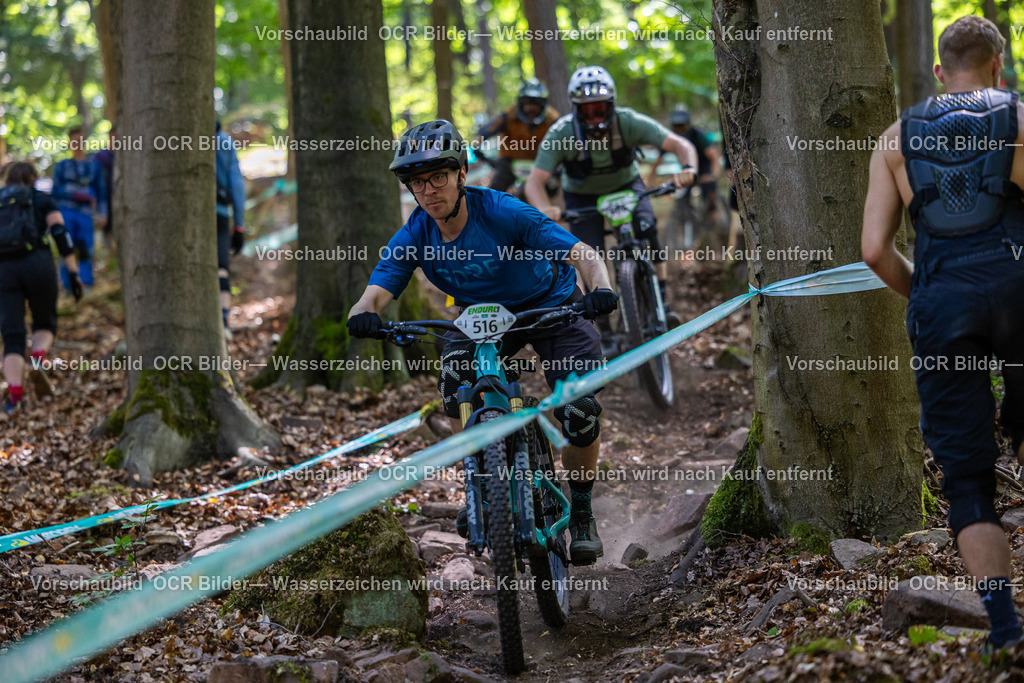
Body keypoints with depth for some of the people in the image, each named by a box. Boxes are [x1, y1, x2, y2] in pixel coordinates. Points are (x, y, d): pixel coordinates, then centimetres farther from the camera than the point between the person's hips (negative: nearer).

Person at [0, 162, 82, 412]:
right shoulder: (42, 200, 13)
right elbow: (61, 235, -1)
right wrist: (73, 273, -3)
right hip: (37, 263, -2)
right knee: (45, 324, 18)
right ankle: (38, 361, -12)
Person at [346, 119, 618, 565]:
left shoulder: (501, 212, -30)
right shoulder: (414, 236, -18)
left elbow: (582, 254, -34)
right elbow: (377, 291, -27)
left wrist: (601, 289, -56)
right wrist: (364, 314, -52)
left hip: (551, 307, -3)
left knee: (580, 411, -20)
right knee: (455, 376, -28)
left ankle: (581, 512, 6)